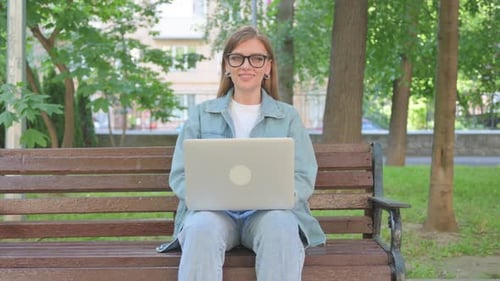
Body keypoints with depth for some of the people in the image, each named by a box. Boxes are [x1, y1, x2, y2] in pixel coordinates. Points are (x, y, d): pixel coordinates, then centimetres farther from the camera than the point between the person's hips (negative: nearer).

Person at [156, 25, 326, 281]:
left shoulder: (288, 117, 15)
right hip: (212, 210, 0)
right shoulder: (202, 114, 16)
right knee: (203, 229, -37)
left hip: (270, 211, 0)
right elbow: (180, 176, 9)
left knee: (282, 227, -36)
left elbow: (304, 179, 6)